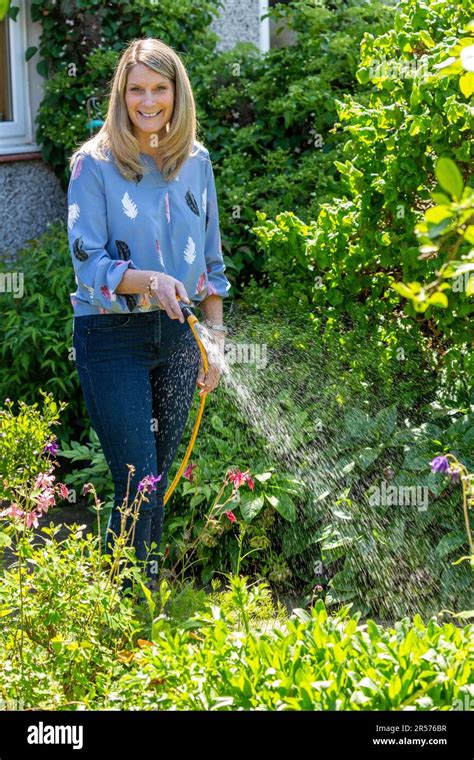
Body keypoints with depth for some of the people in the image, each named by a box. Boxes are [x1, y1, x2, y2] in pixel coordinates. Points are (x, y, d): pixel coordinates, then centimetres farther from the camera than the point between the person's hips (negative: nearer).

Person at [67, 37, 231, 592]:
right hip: (112, 338, -5)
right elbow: (88, 261, -14)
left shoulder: (196, 161, 7)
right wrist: (150, 282, -31)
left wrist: (214, 339, 10)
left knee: (160, 482, 11)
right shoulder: (94, 163, -8)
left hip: (177, 335, 5)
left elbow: (210, 260, 14)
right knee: (138, 485, -8)